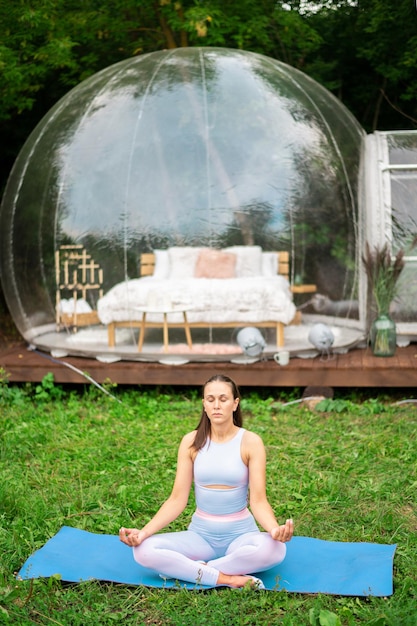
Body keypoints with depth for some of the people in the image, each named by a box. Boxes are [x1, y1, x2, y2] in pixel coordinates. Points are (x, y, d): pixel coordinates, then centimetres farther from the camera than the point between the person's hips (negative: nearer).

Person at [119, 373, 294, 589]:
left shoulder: (250, 441, -8)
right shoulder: (191, 442, -2)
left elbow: (258, 501, -12)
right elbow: (177, 499, -4)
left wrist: (275, 529, -34)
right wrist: (144, 531, -19)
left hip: (240, 534, -1)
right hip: (200, 534, 2)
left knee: (274, 548, -36)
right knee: (144, 550, -24)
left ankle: (187, 569, -20)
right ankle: (226, 578, -23)